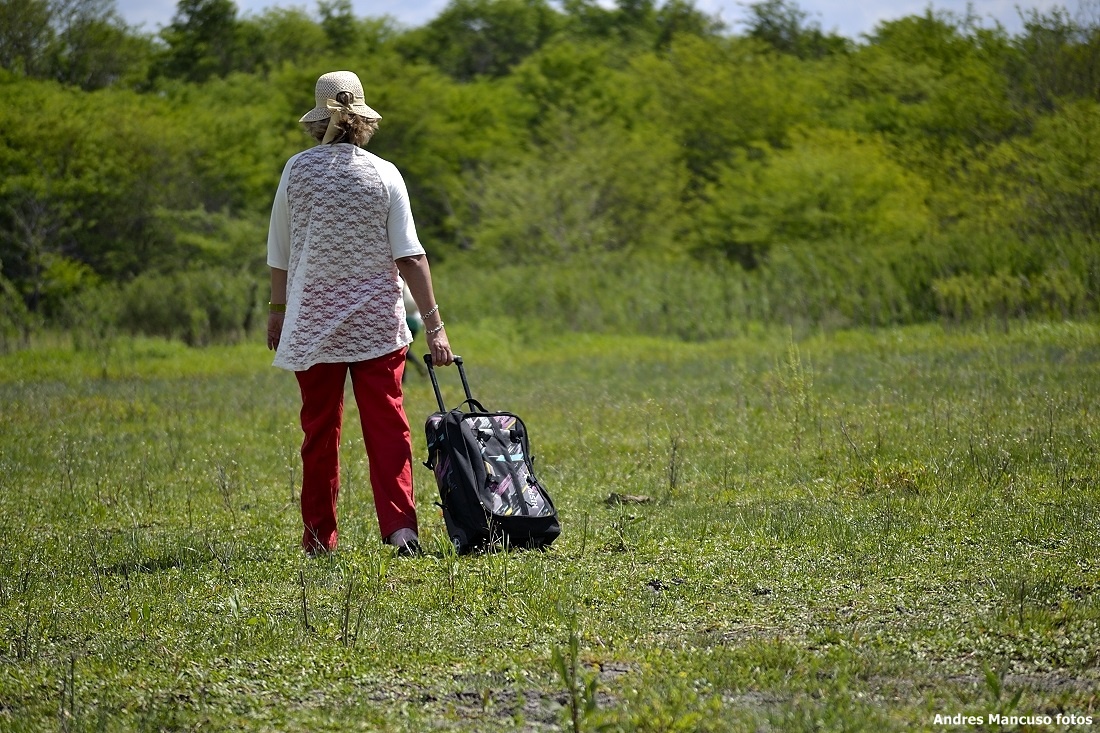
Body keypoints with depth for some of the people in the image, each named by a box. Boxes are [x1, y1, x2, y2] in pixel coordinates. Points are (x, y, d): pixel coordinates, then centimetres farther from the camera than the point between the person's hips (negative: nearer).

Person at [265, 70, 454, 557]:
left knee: (320, 429, 9)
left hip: (313, 318, 0)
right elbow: (410, 255, -6)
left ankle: (319, 536, 11)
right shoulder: (384, 174, -3)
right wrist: (433, 323, -5)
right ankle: (400, 525, -11)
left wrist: (278, 310, 18)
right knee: (387, 425, 1)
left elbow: (280, 252, 5)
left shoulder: (298, 170, -1)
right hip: (376, 321, 0)